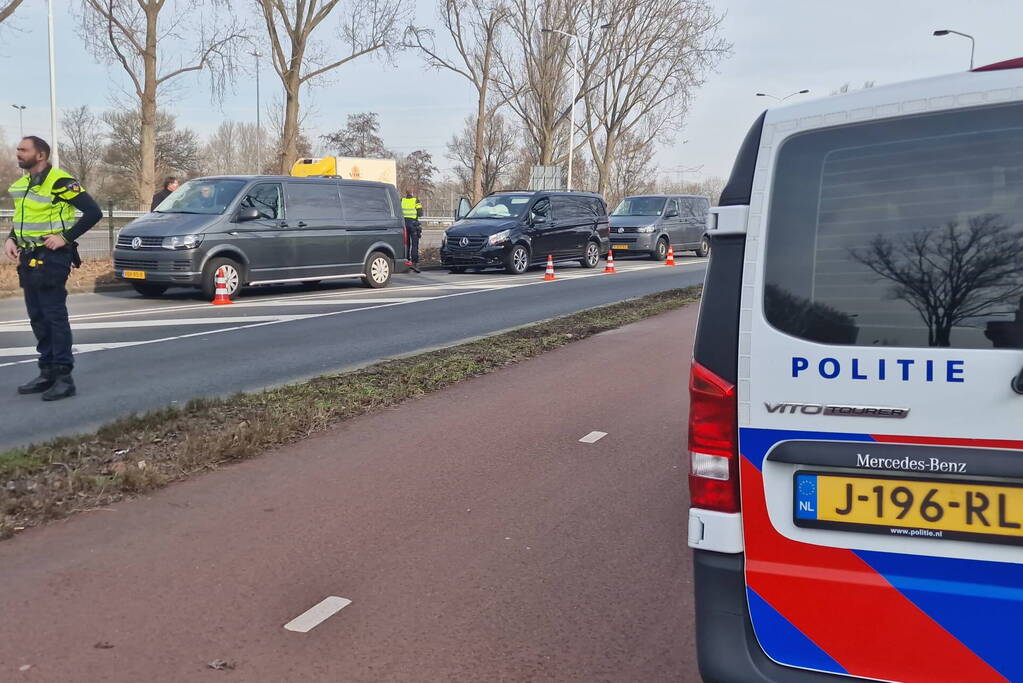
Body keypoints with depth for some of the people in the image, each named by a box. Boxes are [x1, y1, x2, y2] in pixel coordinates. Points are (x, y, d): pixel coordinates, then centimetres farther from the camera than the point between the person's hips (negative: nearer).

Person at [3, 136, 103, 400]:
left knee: (55, 317, -7)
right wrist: (11, 239, 9)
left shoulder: (59, 182, -12)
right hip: (29, 259, 8)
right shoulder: (21, 185, 14)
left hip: (51, 259, -8)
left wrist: (66, 237, -17)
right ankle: (47, 373, 20)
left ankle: (64, 377, -3)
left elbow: (93, 212, -15)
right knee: (38, 319, 11)